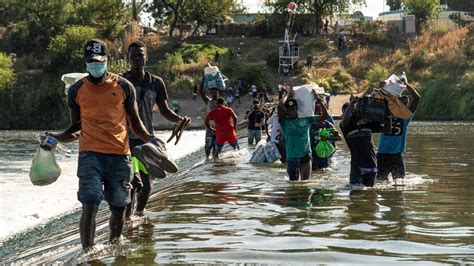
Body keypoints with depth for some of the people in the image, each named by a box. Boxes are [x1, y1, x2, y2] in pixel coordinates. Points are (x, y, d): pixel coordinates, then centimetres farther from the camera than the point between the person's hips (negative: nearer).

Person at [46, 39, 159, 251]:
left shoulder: (124, 87, 6)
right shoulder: (77, 90, 8)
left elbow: (135, 123, 11)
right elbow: (76, 128, 15)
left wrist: (148, 138, -8)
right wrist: (57, 138, -4)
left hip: (119, 155, 1)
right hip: (90, 154, -1)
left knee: (119, 208, 10)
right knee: (90, 207, -15)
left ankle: (114, 246, 33)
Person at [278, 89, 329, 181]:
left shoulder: (306, 119, 6)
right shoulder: (285, 121, -3)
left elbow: (325, 115, 7)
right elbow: (280, 106, -21)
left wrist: (318, 100, 1)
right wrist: (288, 96, -5)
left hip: (306, 155, 2)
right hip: (292, 157, -2)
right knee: (294, 182, 5)